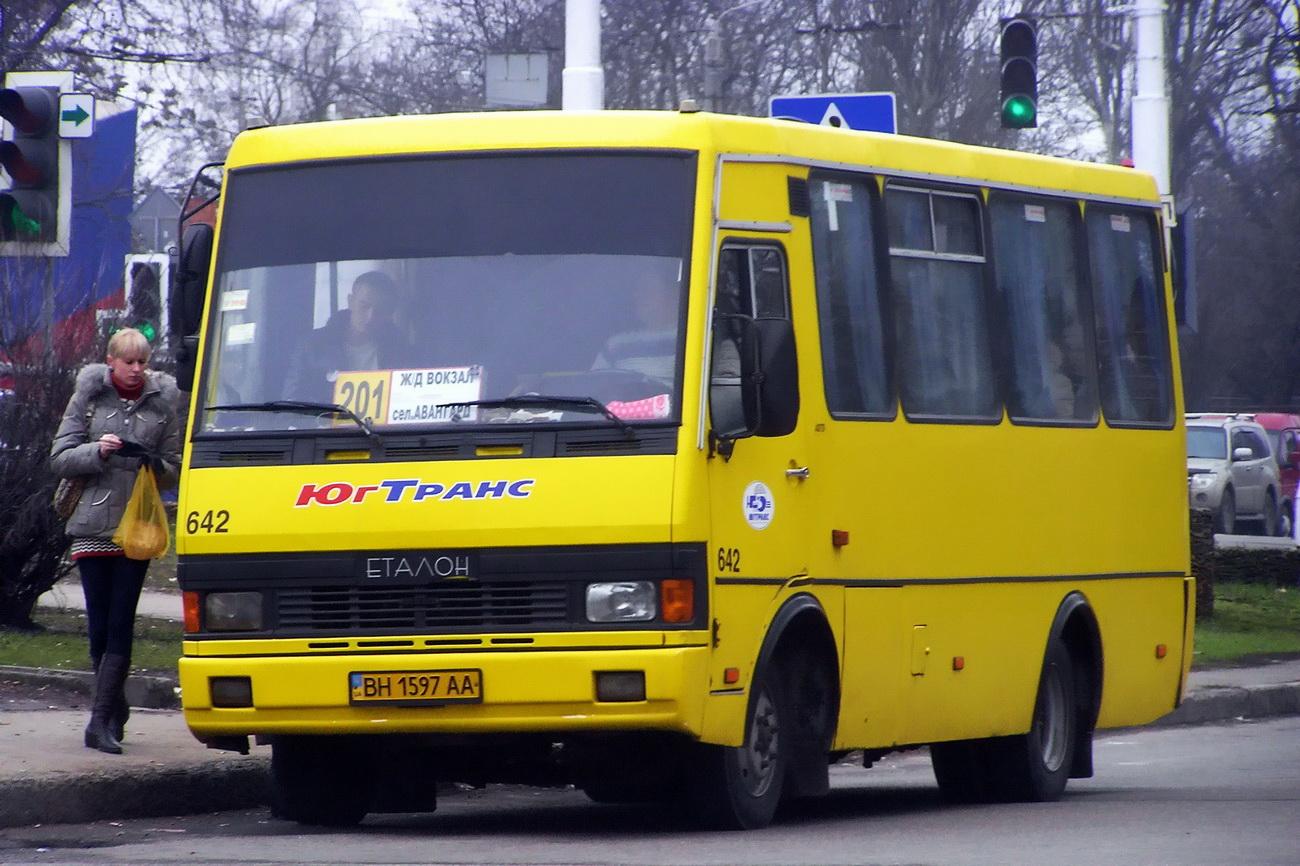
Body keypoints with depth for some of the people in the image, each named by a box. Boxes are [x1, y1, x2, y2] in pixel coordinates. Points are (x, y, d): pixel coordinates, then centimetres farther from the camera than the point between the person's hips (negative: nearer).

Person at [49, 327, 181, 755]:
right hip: (93, 525, 1)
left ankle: (101, 721, -10)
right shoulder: (88, 397, 5)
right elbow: (60, 459, 3)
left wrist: (155, 464, -13)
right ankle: (115, 713, 17)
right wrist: (97, 451, -14)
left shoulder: (163, 402, 5)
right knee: (100, 627, 2)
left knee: (120, 627, -7)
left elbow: (175, 469, 9)